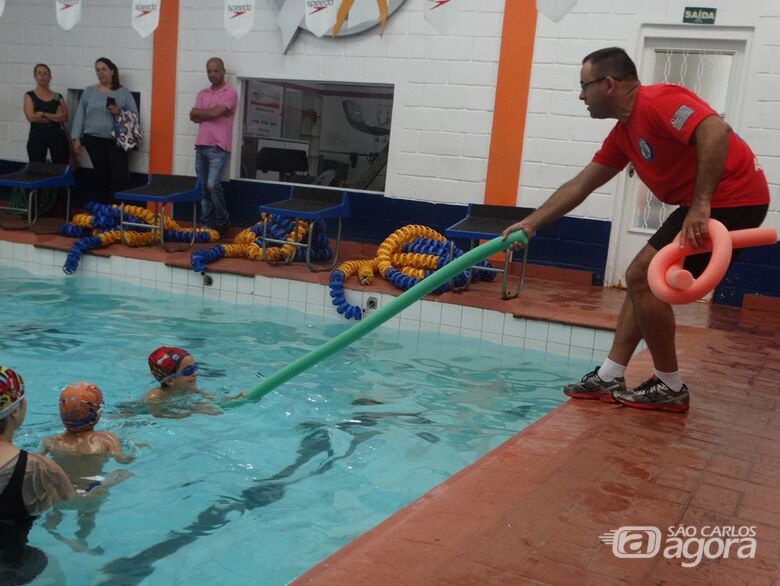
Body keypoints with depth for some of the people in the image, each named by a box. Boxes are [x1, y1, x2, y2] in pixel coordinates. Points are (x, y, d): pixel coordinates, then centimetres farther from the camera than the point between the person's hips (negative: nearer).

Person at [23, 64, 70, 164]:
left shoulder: (58, 97, 11)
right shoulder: (30, 96, 7)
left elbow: (65, 117, -3)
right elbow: (31, 117, -8)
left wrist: (43, 114, -10)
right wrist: (55, 118, -5)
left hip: (57, 135, 1)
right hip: (37, 136, -1)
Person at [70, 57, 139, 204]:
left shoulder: (124, 92, 4)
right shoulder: (89, 91, 10)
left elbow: (134, 115, 1)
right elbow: (80, 115, 9)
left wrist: (119, 113, -17)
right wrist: (76, 138, 3)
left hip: (116, 141, -2)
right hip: (94, 140, 2)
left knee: (119, 176, -10)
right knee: (100, 175, 7)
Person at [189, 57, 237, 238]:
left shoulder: (230, 92, -4)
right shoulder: (202, 94, 16)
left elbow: (215, 113, -15)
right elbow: (193, 117, 5)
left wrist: (199, 111, 1)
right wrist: (209, 113, -10)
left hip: (218, 148, -6)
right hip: (201, 146, 7)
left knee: (213, 184, -16)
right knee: (203, 187, 7)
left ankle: (223, 221, 1)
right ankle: (206, 223, 14)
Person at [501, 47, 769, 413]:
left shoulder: (658, 101, -16)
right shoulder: (623, 134, 14)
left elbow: (715, 132, -31)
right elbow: (578, 186, 19)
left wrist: (701, 204, -32)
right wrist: (531, 223, 18)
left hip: (731, 199, -10)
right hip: (705, 203, 10)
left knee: (642, 277, -8)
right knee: (643, 281, 12)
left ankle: (670, 388, 2)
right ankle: (609, 378, 14)